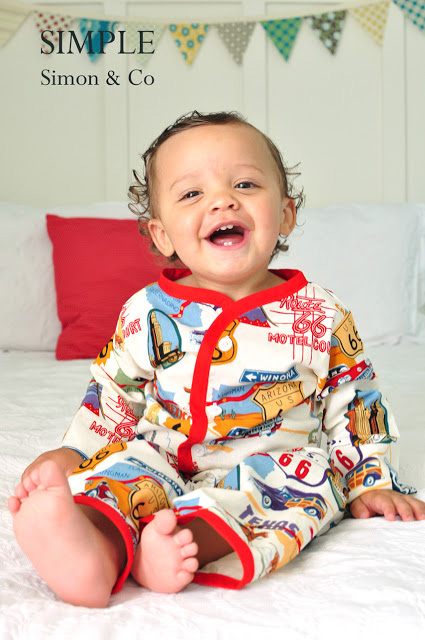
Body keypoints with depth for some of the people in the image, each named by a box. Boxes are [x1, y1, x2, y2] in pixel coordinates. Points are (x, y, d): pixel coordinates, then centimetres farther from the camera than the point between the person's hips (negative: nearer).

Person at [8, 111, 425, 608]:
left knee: (306, 474, -31)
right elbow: (111, 396, 14)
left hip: (275, 468, 0)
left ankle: (195, 540, -54)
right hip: (164, 464, 1)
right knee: (128, 458, -27)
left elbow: (354, 405, 9)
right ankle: (101, 548, -57)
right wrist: (71, 455, 6)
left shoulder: (320, 317, 0)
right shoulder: (146, 314, 2)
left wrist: (371, 484, 7)